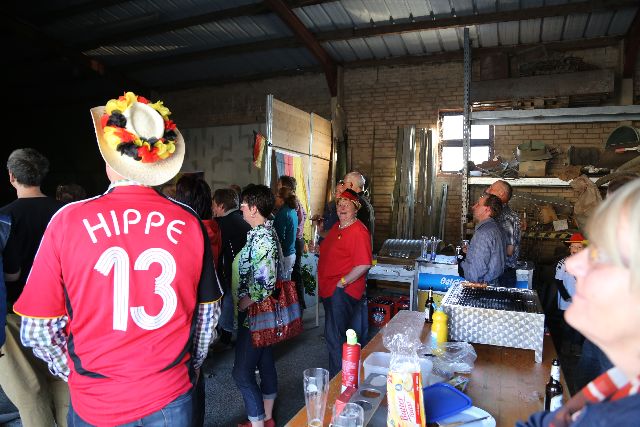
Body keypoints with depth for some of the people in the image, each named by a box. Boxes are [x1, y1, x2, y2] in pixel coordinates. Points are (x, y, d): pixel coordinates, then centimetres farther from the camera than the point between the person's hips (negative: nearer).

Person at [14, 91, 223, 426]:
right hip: (171, 398, 1)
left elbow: (37, 330, -7)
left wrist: (73, 374, 11)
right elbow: (208, 314, -1)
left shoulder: (69, 220, -14)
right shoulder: (189, 222, -11)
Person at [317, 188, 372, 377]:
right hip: (330, 290, 10)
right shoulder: (337, 227, 13)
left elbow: (364, 264, -25)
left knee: (335, 338, -7)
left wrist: (342, 282, -20)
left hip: (343, 291, -10)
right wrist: (317, 248, 12)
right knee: (333, 336, 20)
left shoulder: (358, 231, -17)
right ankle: (337, 374, 36)